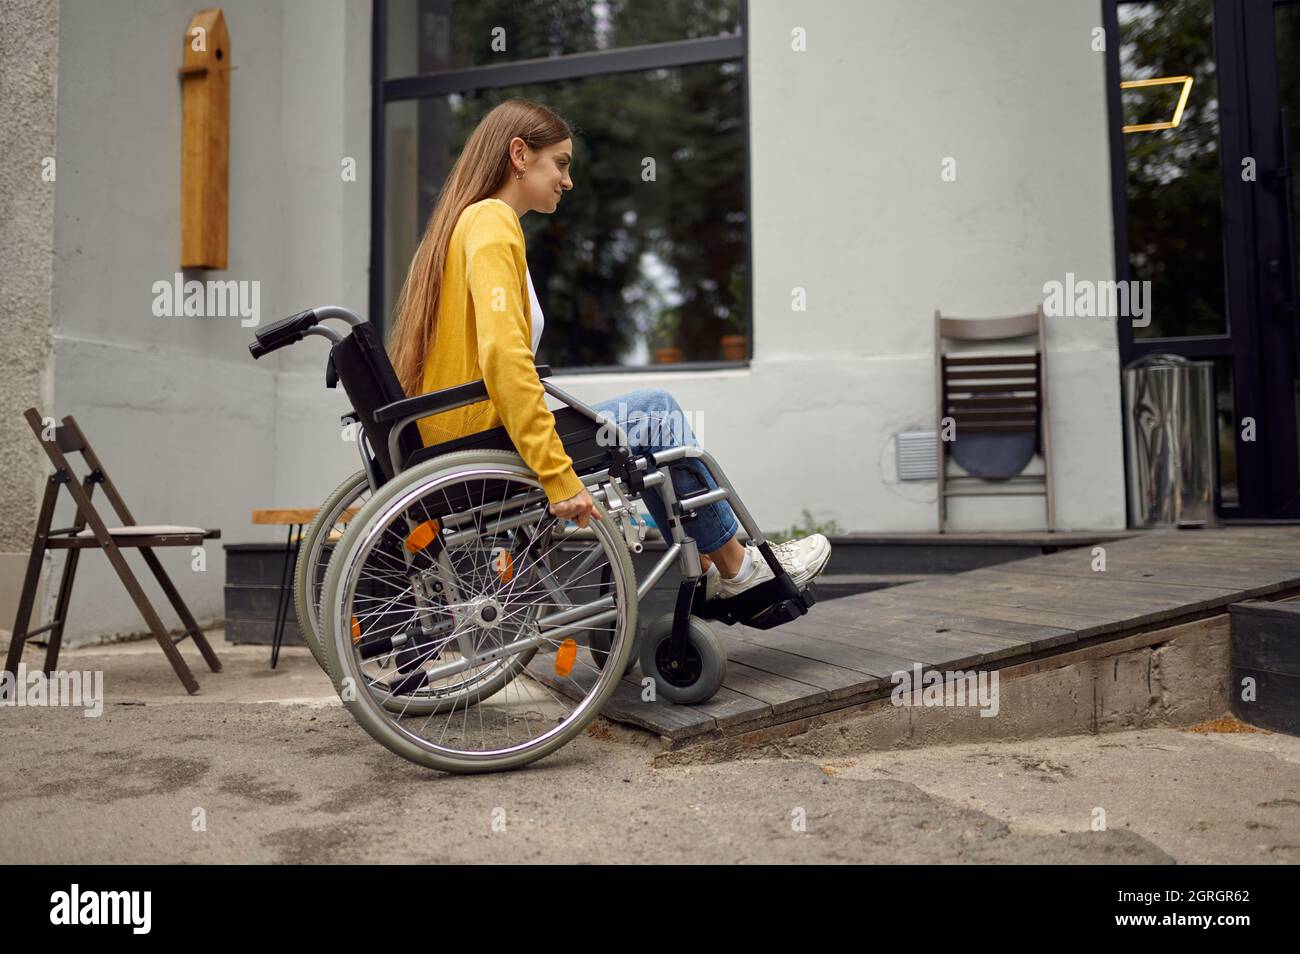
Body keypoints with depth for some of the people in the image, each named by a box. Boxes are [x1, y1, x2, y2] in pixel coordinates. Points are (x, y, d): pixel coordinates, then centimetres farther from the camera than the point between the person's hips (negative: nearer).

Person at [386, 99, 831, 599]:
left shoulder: (459, 223, 18)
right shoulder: (493, 222, -13)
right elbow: (502, 354, -26)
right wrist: (558, 475, -27)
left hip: (451, 440, 10)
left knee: (653, 412, 17)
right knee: (657, 413, 0)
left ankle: (704, 571, 23)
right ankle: (735, 566, 16)